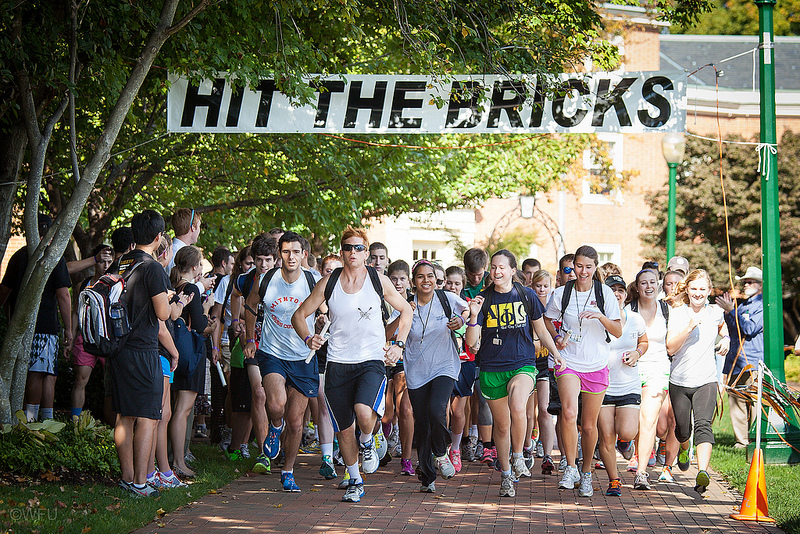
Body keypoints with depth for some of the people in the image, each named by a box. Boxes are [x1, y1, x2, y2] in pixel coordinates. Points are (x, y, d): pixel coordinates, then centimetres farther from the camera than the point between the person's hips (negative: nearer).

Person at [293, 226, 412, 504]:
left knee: (364, 412, -27)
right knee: (344, 429, 6)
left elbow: (405, 310, 13)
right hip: (338, 363, 2)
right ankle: (354, 481, 27)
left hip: (372, 360, -2)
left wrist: (398, 345, 1)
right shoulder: (328, 283, 1)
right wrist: (308, 338, -11)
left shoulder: (379, 280, 0)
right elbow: (299, 315, 9)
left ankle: (367, 442, 8)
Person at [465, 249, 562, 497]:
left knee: (517, 408, -30)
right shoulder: (483, 299, 1)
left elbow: (540, 330, 15)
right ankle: (506, 474, 28)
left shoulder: (526, 295, 2)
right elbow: (472, 342, -4)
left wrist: (555, 353, 6)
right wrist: (474, 317, -19)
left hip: (522, 365, -2)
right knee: (501, 424, 9)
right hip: (492, 370, 2)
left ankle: (518, 458, -6)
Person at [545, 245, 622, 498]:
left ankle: (586, 473, 28)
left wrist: (600, 316, -19)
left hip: (597, 365, 1)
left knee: (589, 425, 7)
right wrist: (556, 338, -5)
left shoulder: (605, 293, 0)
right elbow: (547, 322, 14)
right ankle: (570, 468, -11)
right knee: (569, 413, -25)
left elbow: (618, 332, -2)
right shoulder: (561, 294, 0)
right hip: (568, 363, -1)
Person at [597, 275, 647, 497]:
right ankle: (614, 481, 14)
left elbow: (643, 342, 20)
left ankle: (624, 438, 25)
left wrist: (637, 354, 0)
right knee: (606, 437, -3)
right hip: (602, 386, -1)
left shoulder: (635, 319, 2)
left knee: (627, 433, -14)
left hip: (629, 386, 1)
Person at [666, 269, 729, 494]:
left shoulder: (715, 312, 5)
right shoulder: (678, 313, -4)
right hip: (679, 381, 0)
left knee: (703, 425, -20)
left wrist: (725, 338, 12)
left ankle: (702, 471, -34)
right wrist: (690, 327, -24)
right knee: (682, 428, 11)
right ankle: (684, 449, 48)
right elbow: (671, 348, -14)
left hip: (706, 381, 0)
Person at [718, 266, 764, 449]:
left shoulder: (763, 305, -2)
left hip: (753, 362, -8)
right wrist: (727, 312, 9)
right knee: (735, 400, 5)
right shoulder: (742, 306, 23)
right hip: (736, 362, 8)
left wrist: (732, 311, -10)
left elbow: (750, 329, -13)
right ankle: (741, 441, 10)